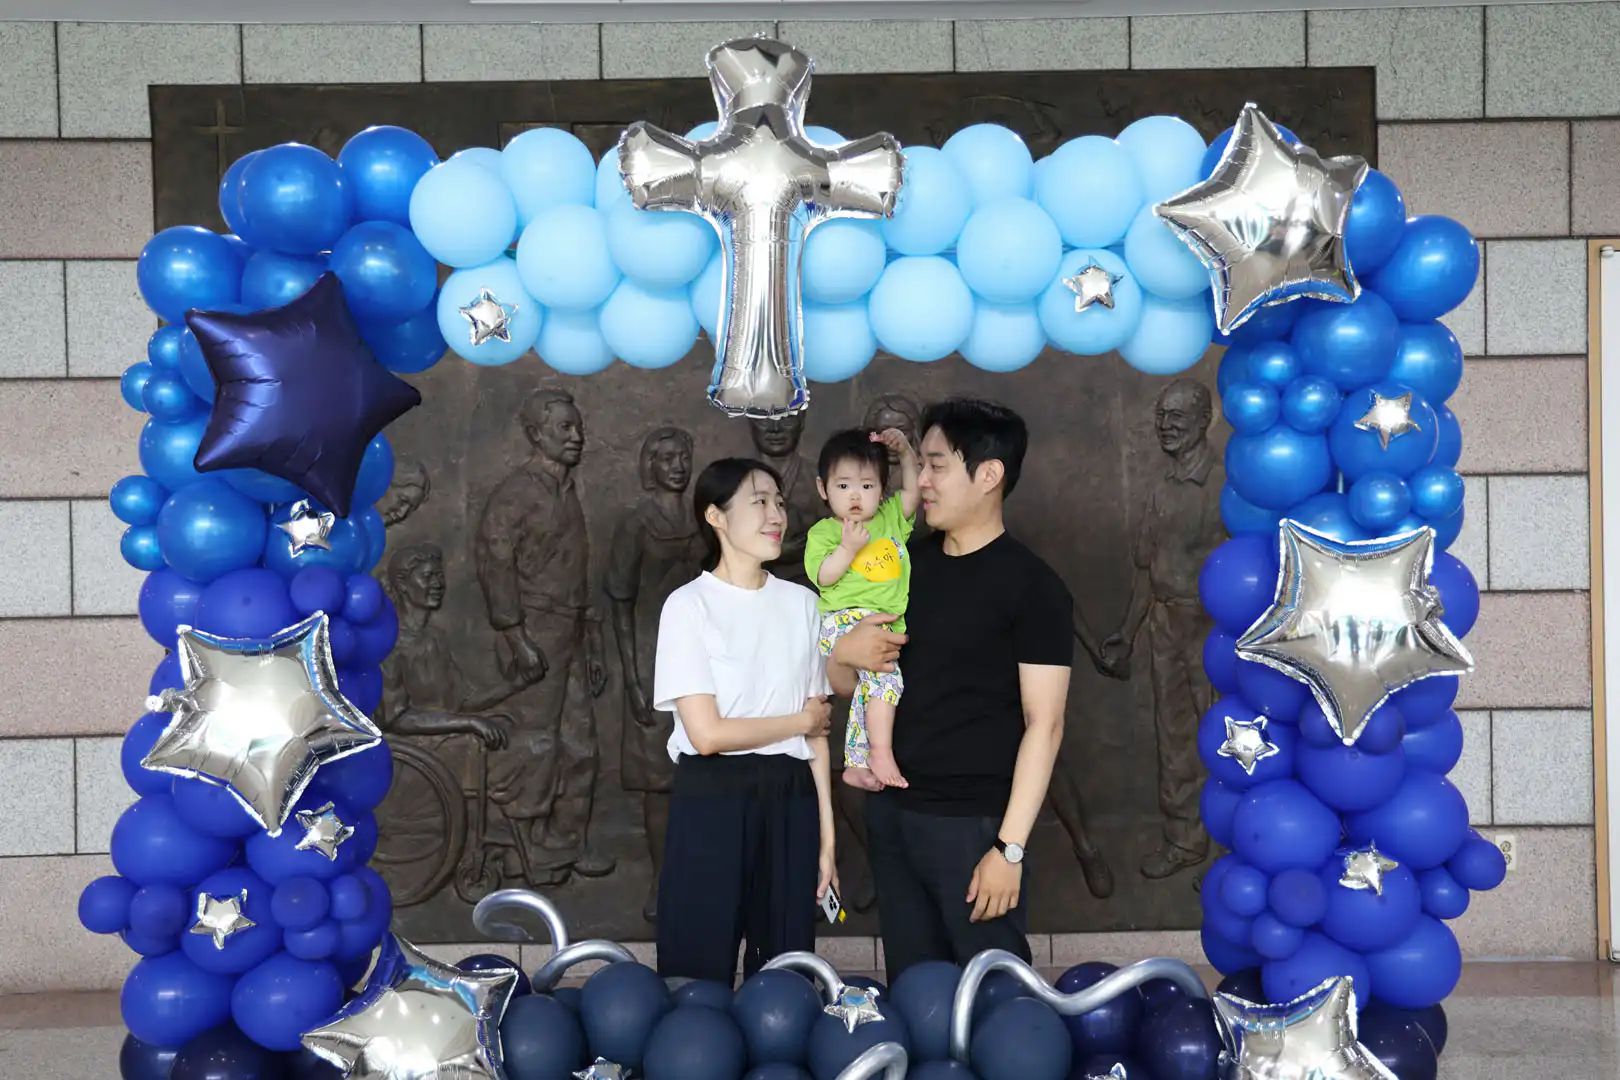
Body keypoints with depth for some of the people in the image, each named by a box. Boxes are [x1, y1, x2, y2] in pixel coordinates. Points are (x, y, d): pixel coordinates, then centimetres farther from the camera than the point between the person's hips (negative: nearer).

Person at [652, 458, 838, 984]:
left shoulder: (802, 603, 7)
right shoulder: (689, 605, -7)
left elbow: (817, 730, 8)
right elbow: (707, 733, -13)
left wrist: (826, 834, 5)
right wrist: (801, 720, -1)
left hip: (789, 802, 4)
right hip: (712, 802, -4)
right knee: (700, 972, 2)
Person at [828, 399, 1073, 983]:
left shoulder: (1031, 585, -9)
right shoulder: (905, 562, 9)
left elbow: (1043, 724, -13)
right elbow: (844, 685, 18)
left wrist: (1011, 847, -18)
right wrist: (844, 654, -6)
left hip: (972, 823, -6)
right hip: (890, 812, 6)